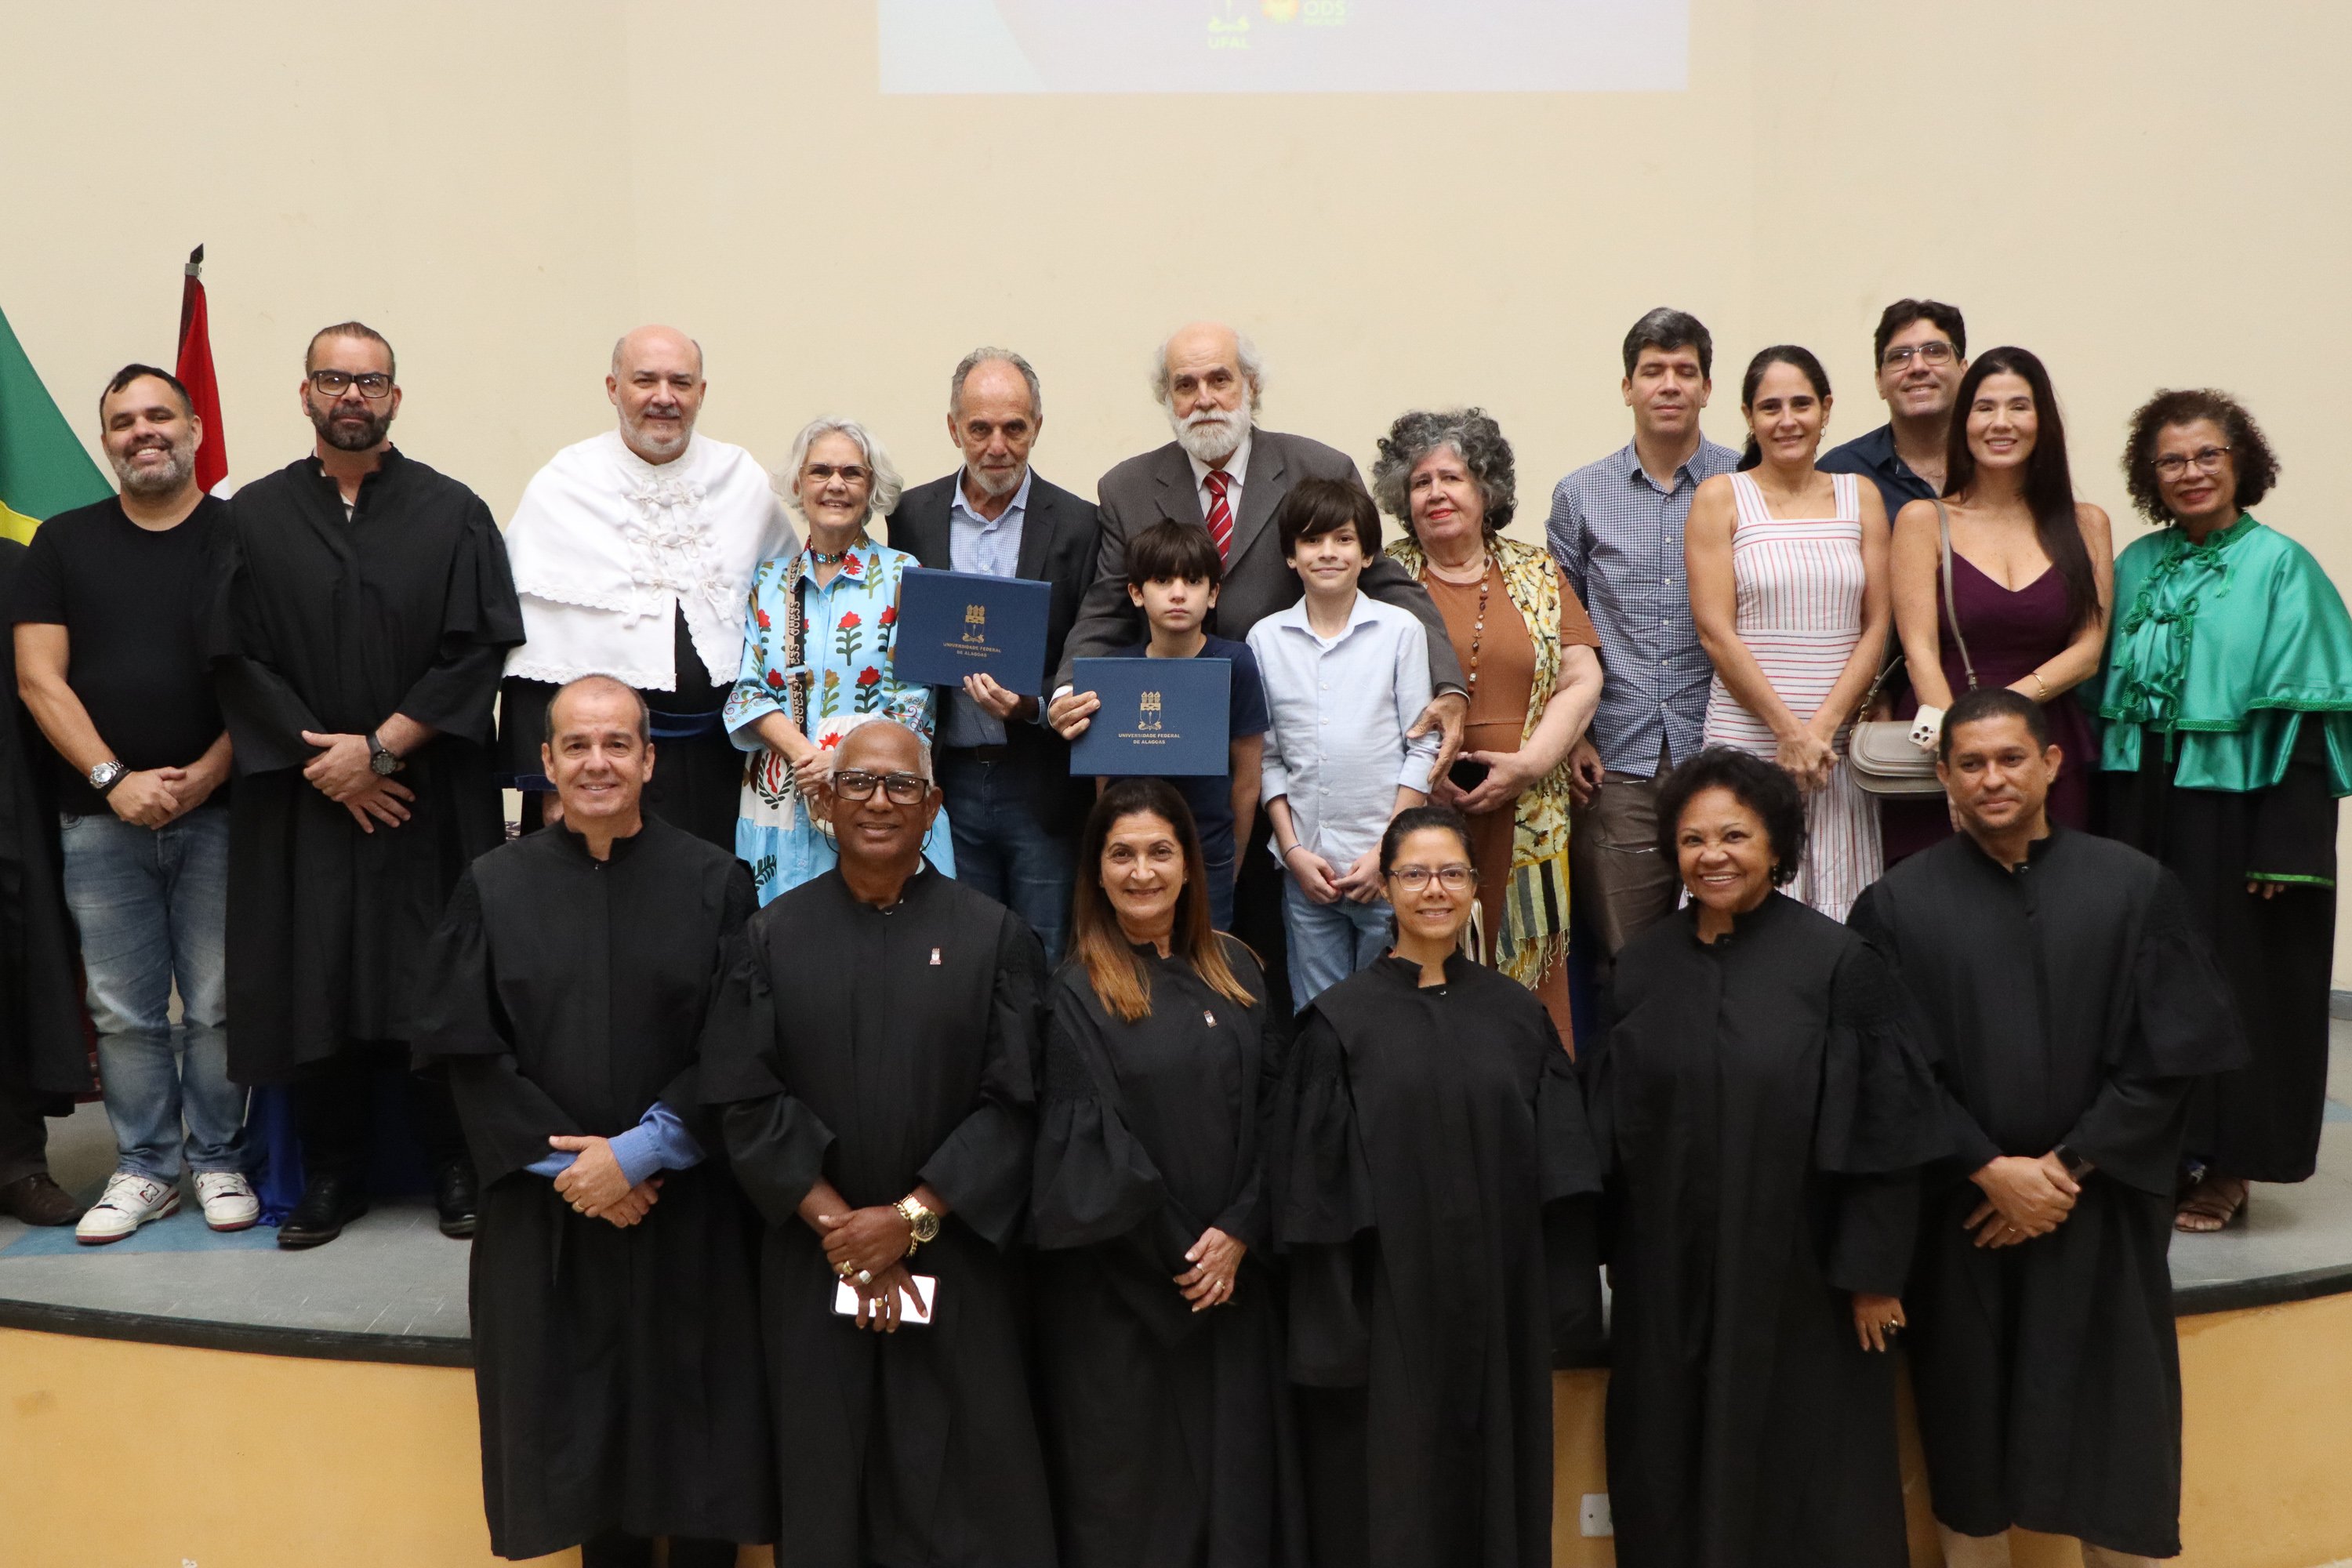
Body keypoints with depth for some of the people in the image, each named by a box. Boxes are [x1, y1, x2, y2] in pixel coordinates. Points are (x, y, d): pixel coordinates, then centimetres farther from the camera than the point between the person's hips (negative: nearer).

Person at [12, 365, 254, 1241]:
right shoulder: (64, 543, 10)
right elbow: (39, 679, 4)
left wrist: (205, 775, -12)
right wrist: (116, 780, -8)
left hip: (217, 812, -2)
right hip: (102, 816, 2)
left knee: (217, 1004, 2)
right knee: (123, 1010, 6)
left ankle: (220, 1162, 16)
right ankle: (145, 1169, 18)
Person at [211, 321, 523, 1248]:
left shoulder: (451, 514, 1)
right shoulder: (256, 518, 6)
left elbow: (478, 649, -5)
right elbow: (237, 660, 1)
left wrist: (380, 747, -12)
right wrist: (330, 766, -8)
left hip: (429, 799, -1)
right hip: (299, 802, 2)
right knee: (313, 986, 4)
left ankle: (456, 1170, 14)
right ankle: (332, 1175, 17)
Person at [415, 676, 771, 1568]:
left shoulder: (715, 883, -2)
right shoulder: (495, 887, 2)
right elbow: (467, 1051, -2)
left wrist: (642, 1150, -14)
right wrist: (563, 1165, -10)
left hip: (687, 1208, -1)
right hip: (544, 1210, 1)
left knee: (692, 1416, 6)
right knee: (579, 1417, 9)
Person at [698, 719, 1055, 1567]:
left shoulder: (994, 937, -1)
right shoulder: (770, 938, 2)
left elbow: (1016, 1102, -7)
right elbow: (743, 1099, -4)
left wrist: (910, 1217, -13)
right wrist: (838, 1226, -12)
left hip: (957, 1260, -1)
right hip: (812, 1264, 1)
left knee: (963, 1490, 5)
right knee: (827, 1488, 11)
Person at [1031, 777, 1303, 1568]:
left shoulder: (1235, 973, 7)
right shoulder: (1075, 995, -5)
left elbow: (1272, 1110, 4)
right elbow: (1089, 1143, -10)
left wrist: (1239, 1233, -8)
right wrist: (1174, 1252, -10)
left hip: (1232, 1272, 4)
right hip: (1118, 1290, -4)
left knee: (1234, 1468, 9)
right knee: (1130, 1485, 6)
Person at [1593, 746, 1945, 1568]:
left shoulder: (1838, 961, -10)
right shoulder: (1641, 965, 2)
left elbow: (1885, 1128, -8)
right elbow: (1609, 1126, 7)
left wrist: (1872, 1273, -9)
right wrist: (1609, 1256, 8)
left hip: (1798, 1278, -3)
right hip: (1668, 1278, 4)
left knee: (1803, 1483, 9)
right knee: (1677, 1474, 13)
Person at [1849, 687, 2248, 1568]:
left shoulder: (2135, 889, 0)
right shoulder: (1898, 906, -1)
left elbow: (2172, 1056, -2)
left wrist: (2068, 1167, -8)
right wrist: (1992, 1171, -12)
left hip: (2102, 1216, 0)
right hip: (1960, 1219, 0)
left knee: (2109, 1428, 5)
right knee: (1971, 1426, 8)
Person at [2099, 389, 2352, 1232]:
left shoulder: (2279, 566, -5)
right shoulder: (2137, 565, 9)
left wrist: (2282, 844, -16)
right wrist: (2107, 808, 5)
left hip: (2232, 808, -4)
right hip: (2142, 805, 5)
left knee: (2234, 977, 3)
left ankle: (2225, 1165, 15)